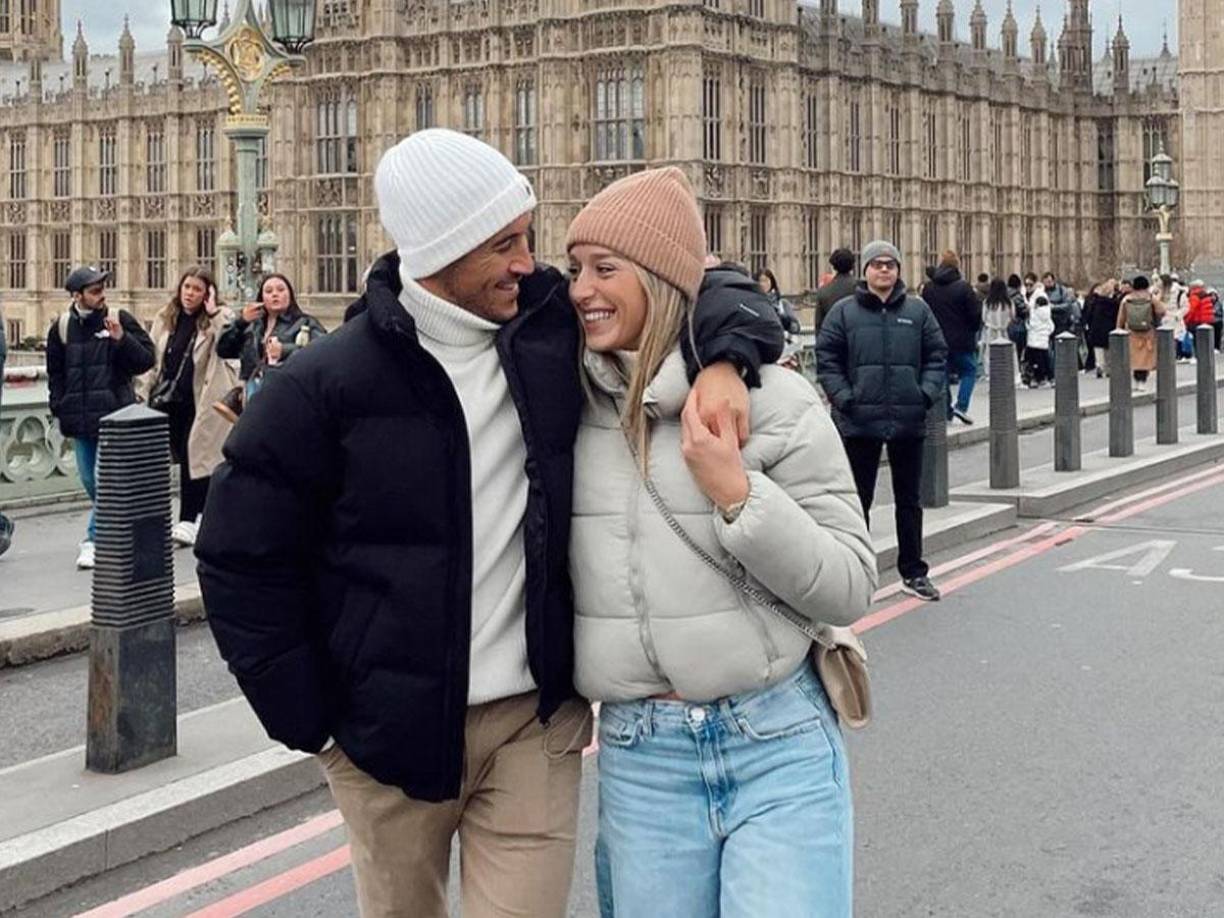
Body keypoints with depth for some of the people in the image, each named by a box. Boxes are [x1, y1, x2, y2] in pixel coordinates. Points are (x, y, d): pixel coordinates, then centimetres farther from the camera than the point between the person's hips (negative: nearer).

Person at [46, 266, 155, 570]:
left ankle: (94, 540, -6)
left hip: (114, 416, -4)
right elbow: (55, 372, 15)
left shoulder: (119, 319, -3)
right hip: (80, 418, 4)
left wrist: (121, 338, -19)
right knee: (91, 482, 12)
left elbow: (146, 360, -5)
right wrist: (60, 408, 8)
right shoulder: (62, 326, 6)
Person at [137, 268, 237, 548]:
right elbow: (153, 361, 16)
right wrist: (144, 393, 11)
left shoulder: (217, 319, 0)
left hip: (201, 403, -4)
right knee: (184, 458, 5)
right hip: (172, 401, 4)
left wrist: (213, 311, -19)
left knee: (193, 458, -5)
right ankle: (201, 515, 15)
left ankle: (188, 520, 2)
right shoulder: (165, 319, 12)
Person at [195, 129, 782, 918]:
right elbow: (242, 557, -5)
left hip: (536, 719, 2)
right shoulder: (328, 385, -11)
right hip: (391, 728, -1)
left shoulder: (553, 325, -2)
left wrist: (725, 356, -14)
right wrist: (310, 715, -6)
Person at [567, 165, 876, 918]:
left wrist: (738, 496, -17)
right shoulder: (571, 405, 2)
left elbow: (850, 588, -7)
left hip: (779, 749, -3)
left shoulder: (772, 400, -7)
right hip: (637, 757, 3)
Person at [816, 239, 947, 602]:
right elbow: (826, 359, -1)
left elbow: (937, 356, 7)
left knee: (909, 500, 10)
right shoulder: (844, 312, 0)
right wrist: (844, 399, -11)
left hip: (909, 421, 2)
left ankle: (913, 572, 20)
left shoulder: (918, 311, 6)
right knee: (858, 500, 6)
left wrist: (927, 394, -6)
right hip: (859, 422, -2)